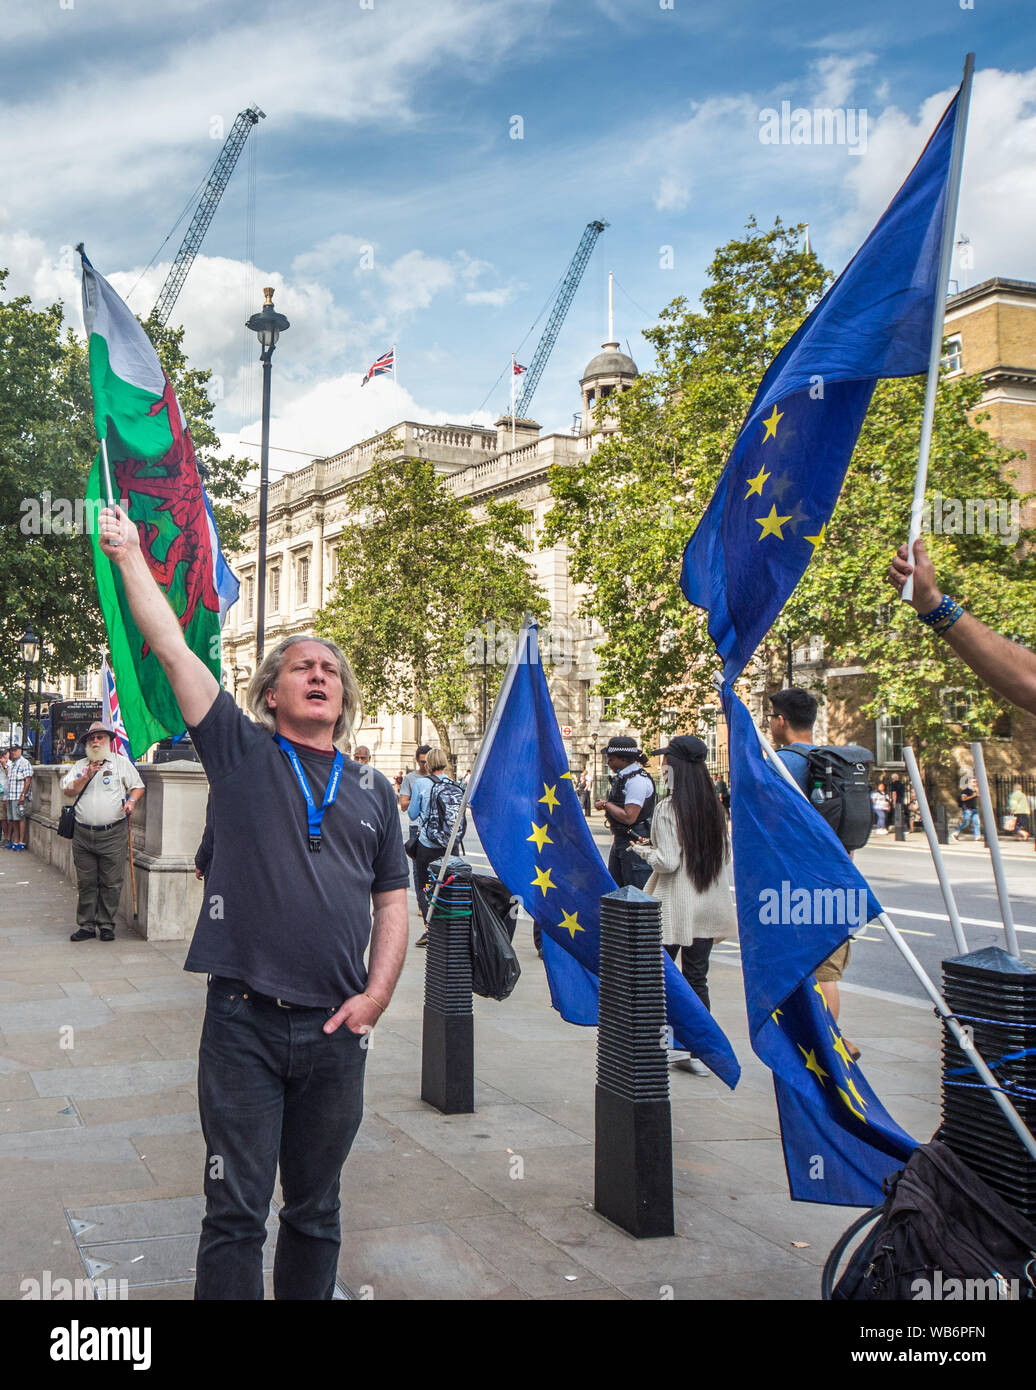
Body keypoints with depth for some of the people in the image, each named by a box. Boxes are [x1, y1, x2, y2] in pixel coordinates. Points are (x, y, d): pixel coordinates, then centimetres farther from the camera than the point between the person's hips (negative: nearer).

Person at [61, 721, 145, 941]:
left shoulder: (122, 762, 8)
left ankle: (106, 925, 9)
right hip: (83, 834, 3)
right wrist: (87, 776, -8)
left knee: (111, 883, -1)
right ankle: (86, 925, 13)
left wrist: (131, 801, -10)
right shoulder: (80, 765, 15)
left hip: (113, 834, -2)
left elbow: (138, 786, 9)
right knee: (86, 883, 5)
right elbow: (68, 791, 5)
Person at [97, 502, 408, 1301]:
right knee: (236, 1212, 3)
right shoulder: (242, 754, 3)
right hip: (245, 1024, -3)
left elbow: (392, 903, 12)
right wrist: (130, 555, 3)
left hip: (337, 1031, 3)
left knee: (316, 1211, 16)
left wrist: (377, 994, -1)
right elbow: (173, 649, 0)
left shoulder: (372, 791, 12)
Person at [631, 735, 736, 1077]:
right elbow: (726, 854, 8)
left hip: (675, 904, -5)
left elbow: (668, 861, -18)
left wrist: (644, 850, 0)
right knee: (697, 979, 10)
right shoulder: (715, 807, 2)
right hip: (708, 906, 5)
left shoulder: (668, 808, -15)